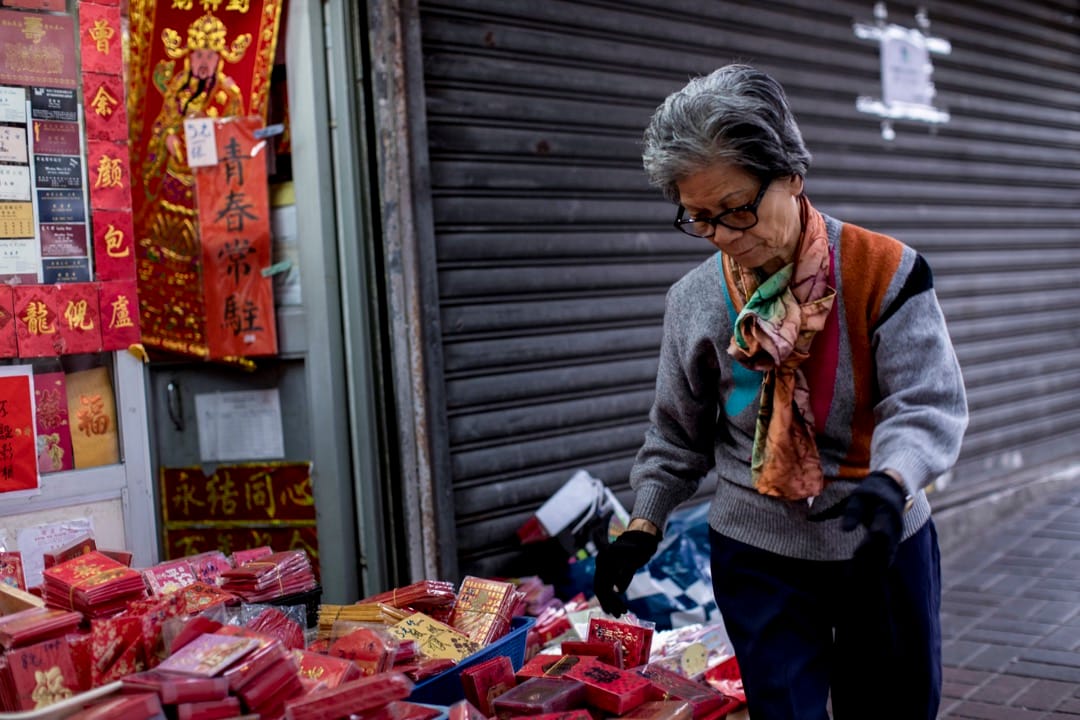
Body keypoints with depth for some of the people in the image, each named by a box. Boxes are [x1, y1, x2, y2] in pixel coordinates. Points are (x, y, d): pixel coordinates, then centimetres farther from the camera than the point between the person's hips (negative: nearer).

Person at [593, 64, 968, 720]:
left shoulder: (884, 271, -13)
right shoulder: (695, 299, -3)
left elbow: (928, 402, -17)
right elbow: (678, 432, 7)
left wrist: (890, 482, -36)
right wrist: (644, 525, -1)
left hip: (885, 544, 0)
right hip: (758, 554, 1)